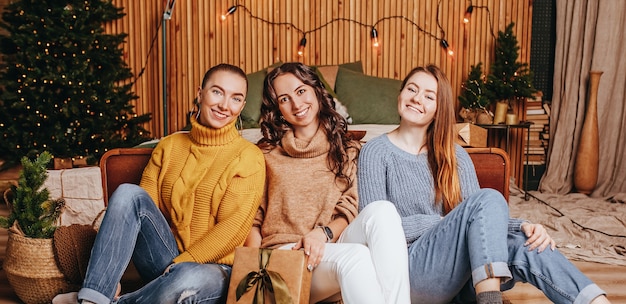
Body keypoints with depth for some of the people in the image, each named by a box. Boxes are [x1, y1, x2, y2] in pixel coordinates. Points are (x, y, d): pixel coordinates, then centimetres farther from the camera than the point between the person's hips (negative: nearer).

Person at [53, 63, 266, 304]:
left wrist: (178, 265, -17)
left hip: (210, 268, -3)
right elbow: (142, 205, 3)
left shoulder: (248, 158, -4)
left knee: (191, 279, -39)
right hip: (165, 262, 4)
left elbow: (233, 229, -11)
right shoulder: (168, 146, 9)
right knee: (128, 193, -19)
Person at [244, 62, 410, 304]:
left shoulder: (345, 149, 18)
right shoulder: (266, 154, 14)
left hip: (327, 249, 2)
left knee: (382, 211, -31)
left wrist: (323, 232, -14)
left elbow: (347, 211, 9)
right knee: (355, 255, -36)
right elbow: (252, 220, 10)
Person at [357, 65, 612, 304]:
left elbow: (481, 215, 4)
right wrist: (442, 222, -10)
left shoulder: (455, 156, 14)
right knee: (489, 198, -25)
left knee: (525, 244, -26)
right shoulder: (376, 152, 0)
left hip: (460, 275, 5)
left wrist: (523, 227, -15)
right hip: (412, 270, -4)